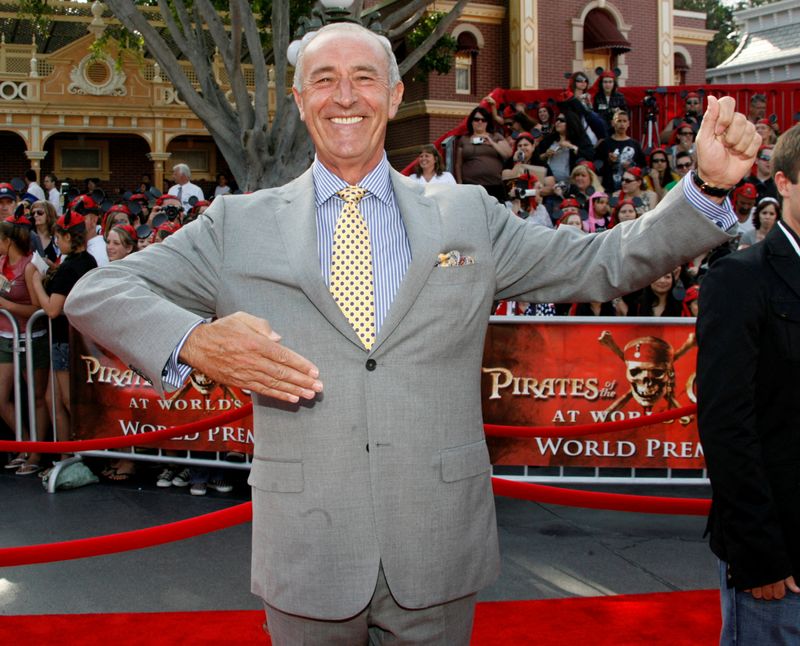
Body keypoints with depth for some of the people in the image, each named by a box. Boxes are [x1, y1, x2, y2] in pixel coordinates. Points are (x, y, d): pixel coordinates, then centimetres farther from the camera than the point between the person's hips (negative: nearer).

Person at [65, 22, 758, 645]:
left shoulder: (468, 216, 5)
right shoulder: (241, 225, 1)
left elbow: (603, 262, 4)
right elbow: (96, 292, -1)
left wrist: (707, 186, -10)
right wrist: (193, 340, -22)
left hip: (438, 556, 1)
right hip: (306, 559, 0)